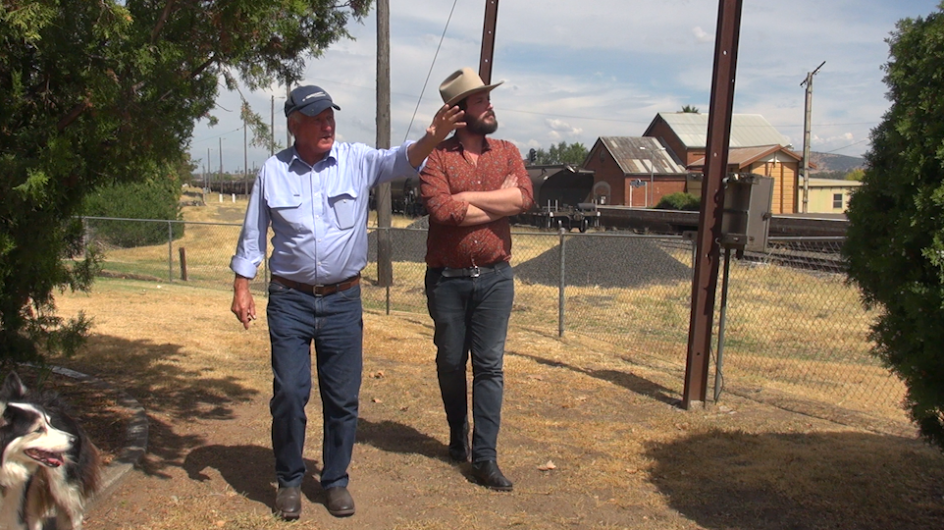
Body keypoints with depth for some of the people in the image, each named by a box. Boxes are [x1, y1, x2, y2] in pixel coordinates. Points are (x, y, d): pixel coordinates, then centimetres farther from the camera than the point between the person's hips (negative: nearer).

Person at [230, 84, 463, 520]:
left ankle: (336, 481, 25)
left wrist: (431, 138, -36)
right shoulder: (272, 172, 2)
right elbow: (252, 236, 8)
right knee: (289, 393, -1)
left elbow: (400, 161, -17)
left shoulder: (356, 161, 0)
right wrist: (241, 288, 3)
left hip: (343, 300, 0)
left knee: (343, 398, 7)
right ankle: (289, 481, 20)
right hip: (289, 300, 0)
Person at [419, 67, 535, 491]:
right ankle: (458, 436, 35)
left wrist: (467, 198, -15)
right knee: (450, 363, 12)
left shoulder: (507, 152, 6)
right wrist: (499, 202, -11)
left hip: (495, 277, 2)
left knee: (490, 366, 1)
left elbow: (524, 197, -11)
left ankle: (484, 457, 7)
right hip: (447, 278, -1)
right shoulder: (437, 156, -4)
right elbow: (441, 209, -20)